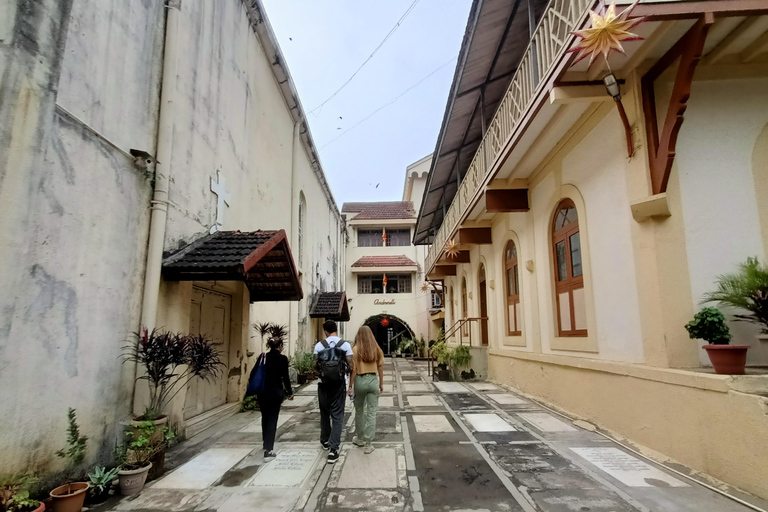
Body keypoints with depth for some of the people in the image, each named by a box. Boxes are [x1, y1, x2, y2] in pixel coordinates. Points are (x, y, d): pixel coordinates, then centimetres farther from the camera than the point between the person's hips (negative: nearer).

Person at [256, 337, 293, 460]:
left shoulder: (263, 357, 4)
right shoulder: (282, 358, -9)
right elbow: (285, 377, -8)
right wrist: (290, 392, 4)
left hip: (262, 392, 5)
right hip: (275, 392, -5)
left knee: (265, 418, 19)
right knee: (272, 420, 2)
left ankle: (266, 446, 34)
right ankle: (268, 451, -3)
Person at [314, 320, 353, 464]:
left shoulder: (319, 345, -3)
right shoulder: (345, 345, -5)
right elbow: (350, 367, -6)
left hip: (323, 383, 2)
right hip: (339, 384, -1)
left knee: (324, 413, 19)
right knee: (337, 415, 2)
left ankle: (325, 441, 36)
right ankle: (333, 449, -5)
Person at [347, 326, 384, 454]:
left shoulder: (356, 349, -8)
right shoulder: (377, 349, 0)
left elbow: (354, 370, -8)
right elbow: (380, 368, 2)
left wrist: (350, 387, -2)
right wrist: (381, 383, 13)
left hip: (360, 381, -1)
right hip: (373, 380, 1)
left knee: (359, 410, 18)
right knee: (372, 412, 5)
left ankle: (360, 438, 33)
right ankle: (368, 443, 6)